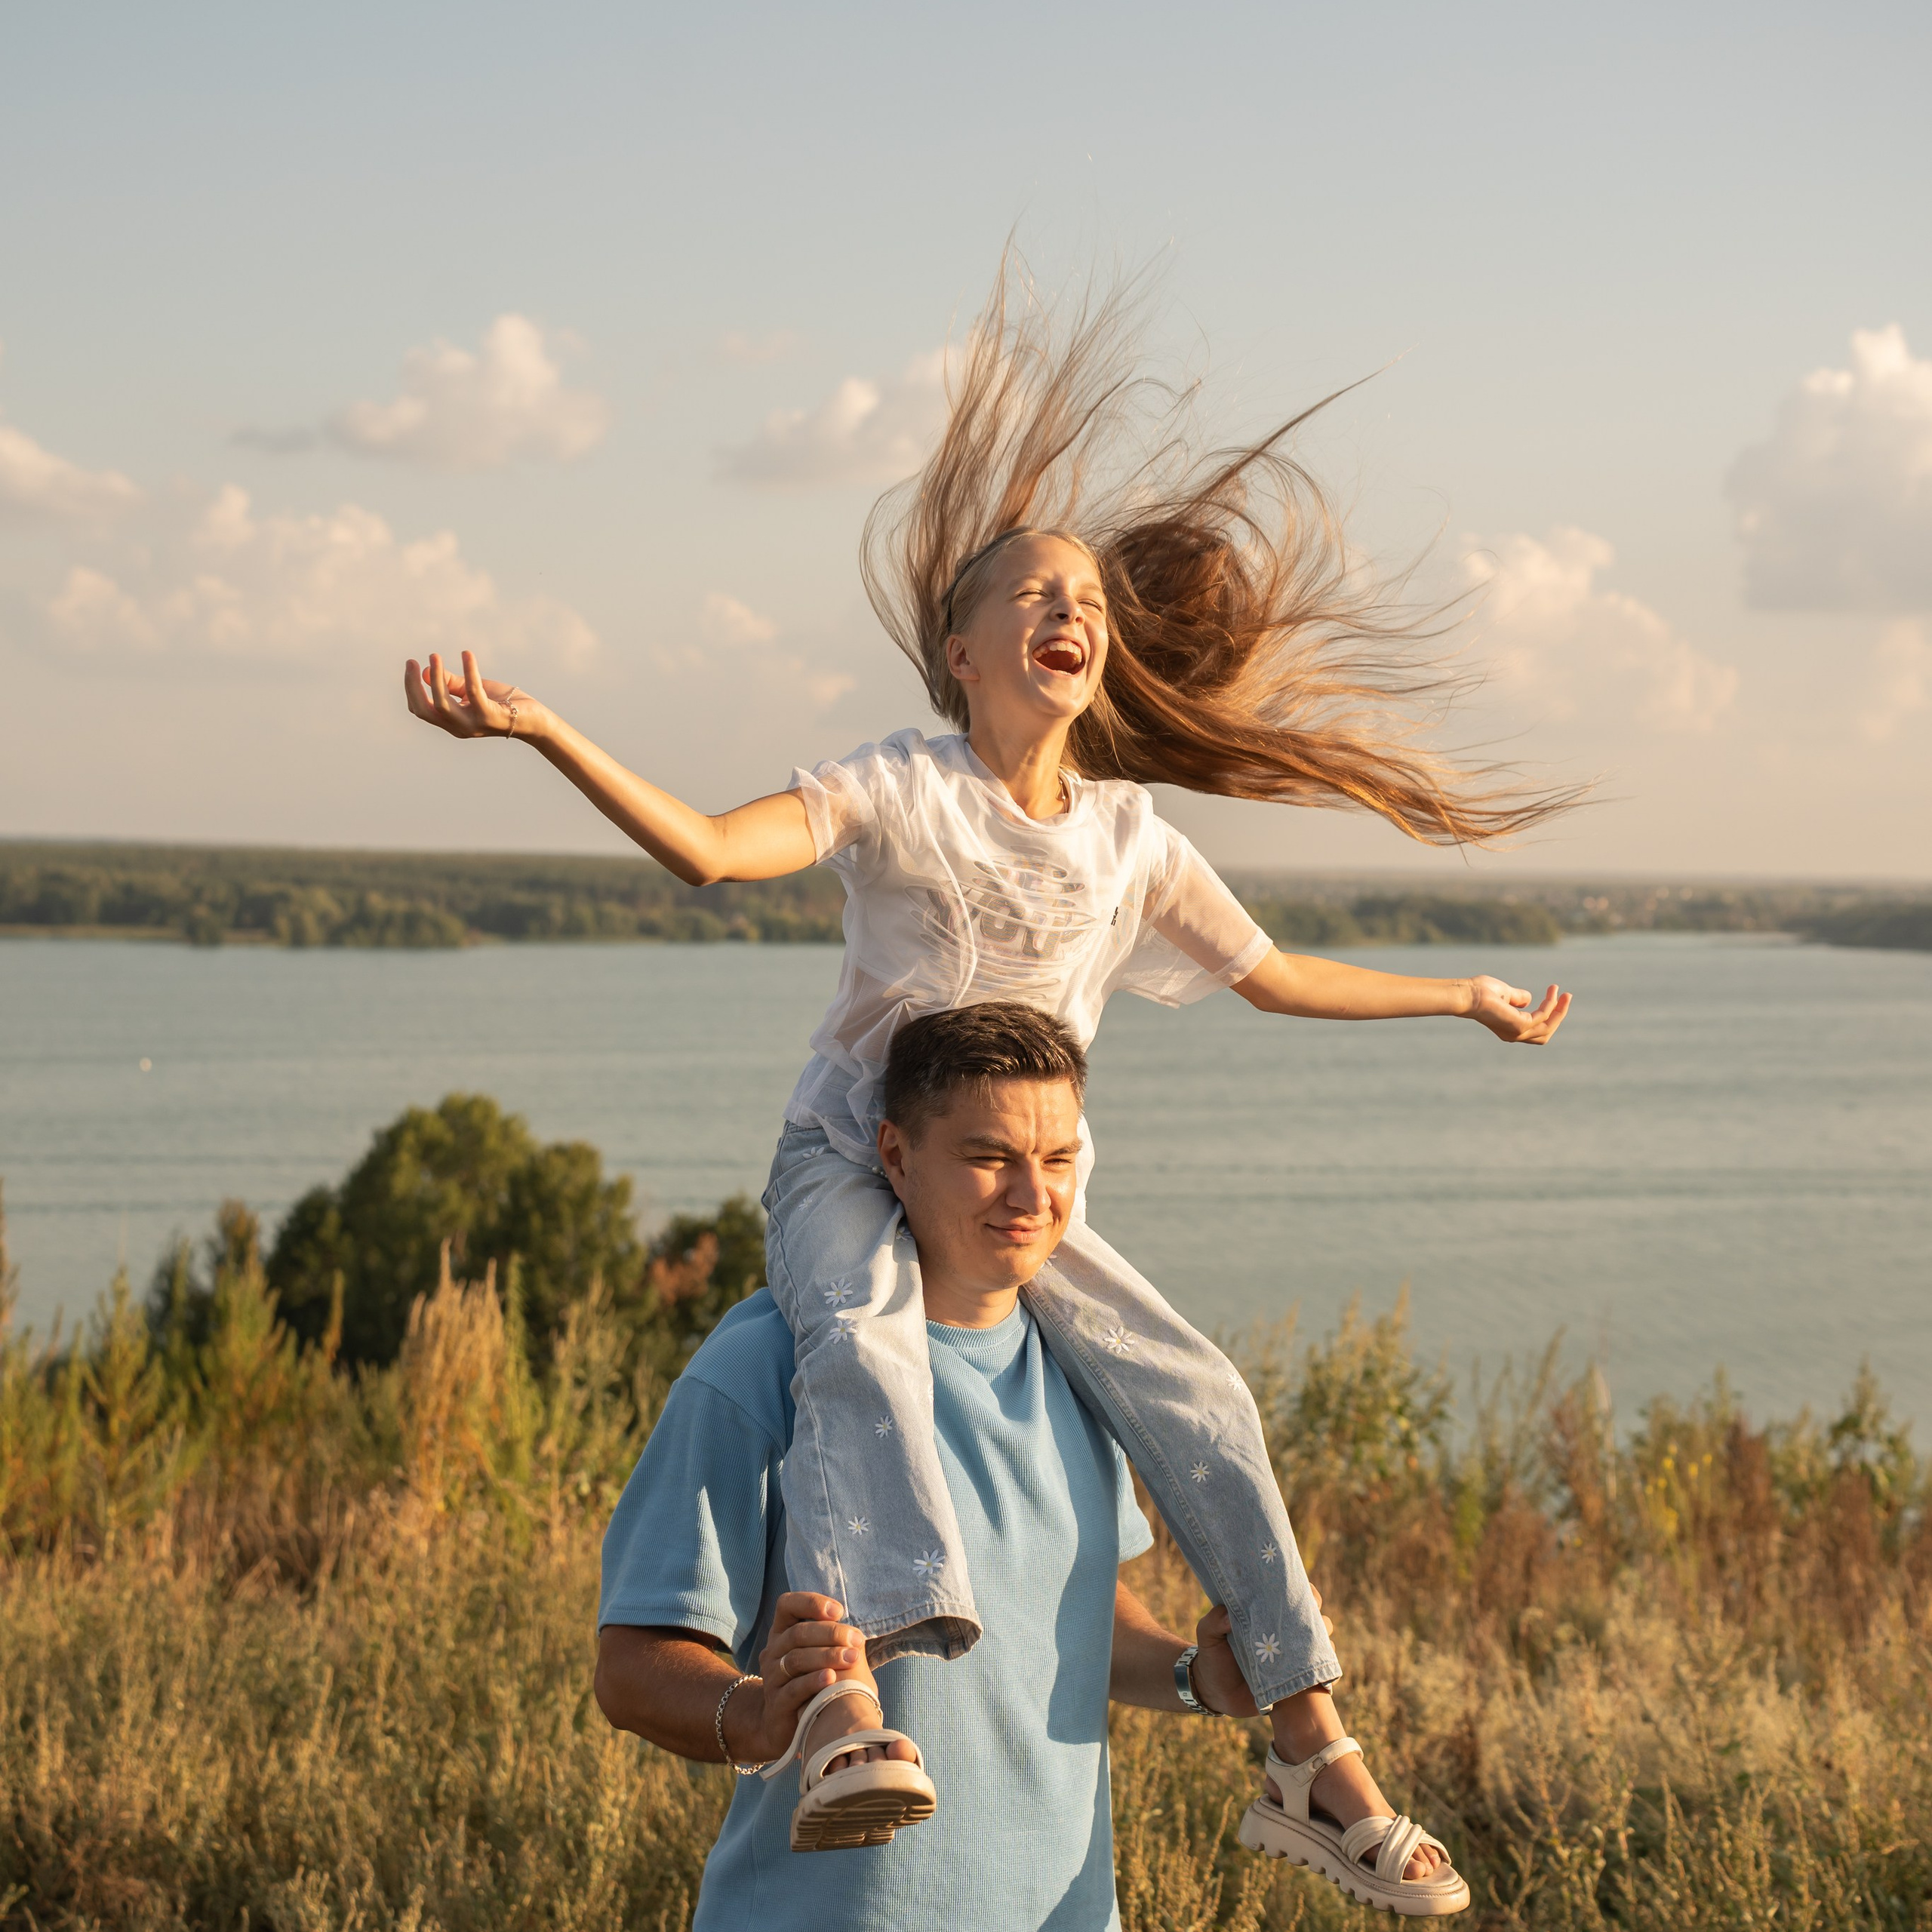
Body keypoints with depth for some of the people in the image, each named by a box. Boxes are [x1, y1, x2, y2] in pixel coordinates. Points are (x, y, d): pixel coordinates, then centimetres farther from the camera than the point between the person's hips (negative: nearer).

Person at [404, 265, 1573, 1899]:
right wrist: (540, 733, -40)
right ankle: (850, 1691, -55)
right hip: (846, 1164, -4)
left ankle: (1313, 1742, -5)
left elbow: (1271, 976, 19)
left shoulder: (1131, 836, 4)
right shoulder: (904, 792, -10)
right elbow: (709, 850, -26)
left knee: (1197, 1399, -13)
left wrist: (1462, 997, 25)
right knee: (867, 1349, -38)